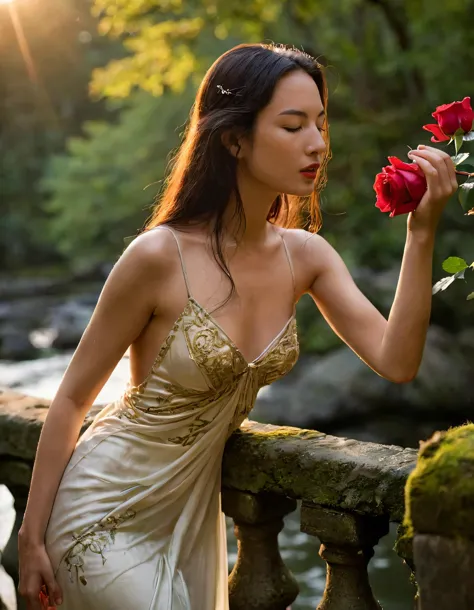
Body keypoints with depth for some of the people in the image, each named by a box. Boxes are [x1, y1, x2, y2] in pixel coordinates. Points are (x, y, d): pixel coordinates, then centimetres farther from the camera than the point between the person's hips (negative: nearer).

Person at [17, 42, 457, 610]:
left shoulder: (306, 255, -5)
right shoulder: (159, 255, -22)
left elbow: (395, 362, -13)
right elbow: (72, 398, -13)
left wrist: (421, 233, -22)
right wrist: (31, 535, -9)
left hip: (192, 510, 6)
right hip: (103, 515, -6)